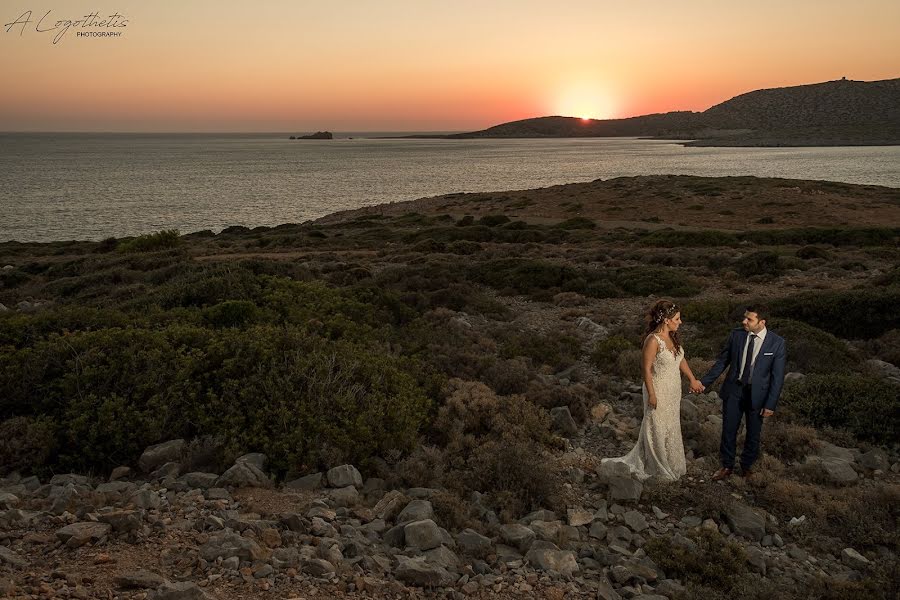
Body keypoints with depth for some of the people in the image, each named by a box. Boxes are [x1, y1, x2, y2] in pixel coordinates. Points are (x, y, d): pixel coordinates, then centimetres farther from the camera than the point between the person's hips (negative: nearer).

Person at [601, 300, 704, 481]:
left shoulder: (672, 336, 0)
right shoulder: (653, 340, -24)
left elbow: (681, 359, 13)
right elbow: (646, 369, -21)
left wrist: (693, 379, 16)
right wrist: (652, 395, -18)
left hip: (673, 391, 8)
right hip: (659, 392, -8)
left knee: (671, 428, 20)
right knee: (658, 430, 8)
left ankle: (671, 464, 37)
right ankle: (660, 469, 25)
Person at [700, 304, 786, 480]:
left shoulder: (777, 343, -13)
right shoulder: (736, 335, -6)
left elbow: (777, 376, -10)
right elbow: (722, 361, 3)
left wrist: (771, 404, -11)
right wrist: (704, 382, 0)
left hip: (757, 393, -2)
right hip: (733, 390, 2)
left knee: (753, 434, 14)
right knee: (728, 431, 10)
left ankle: (747, 466, 36)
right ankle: (727, 466, 28)